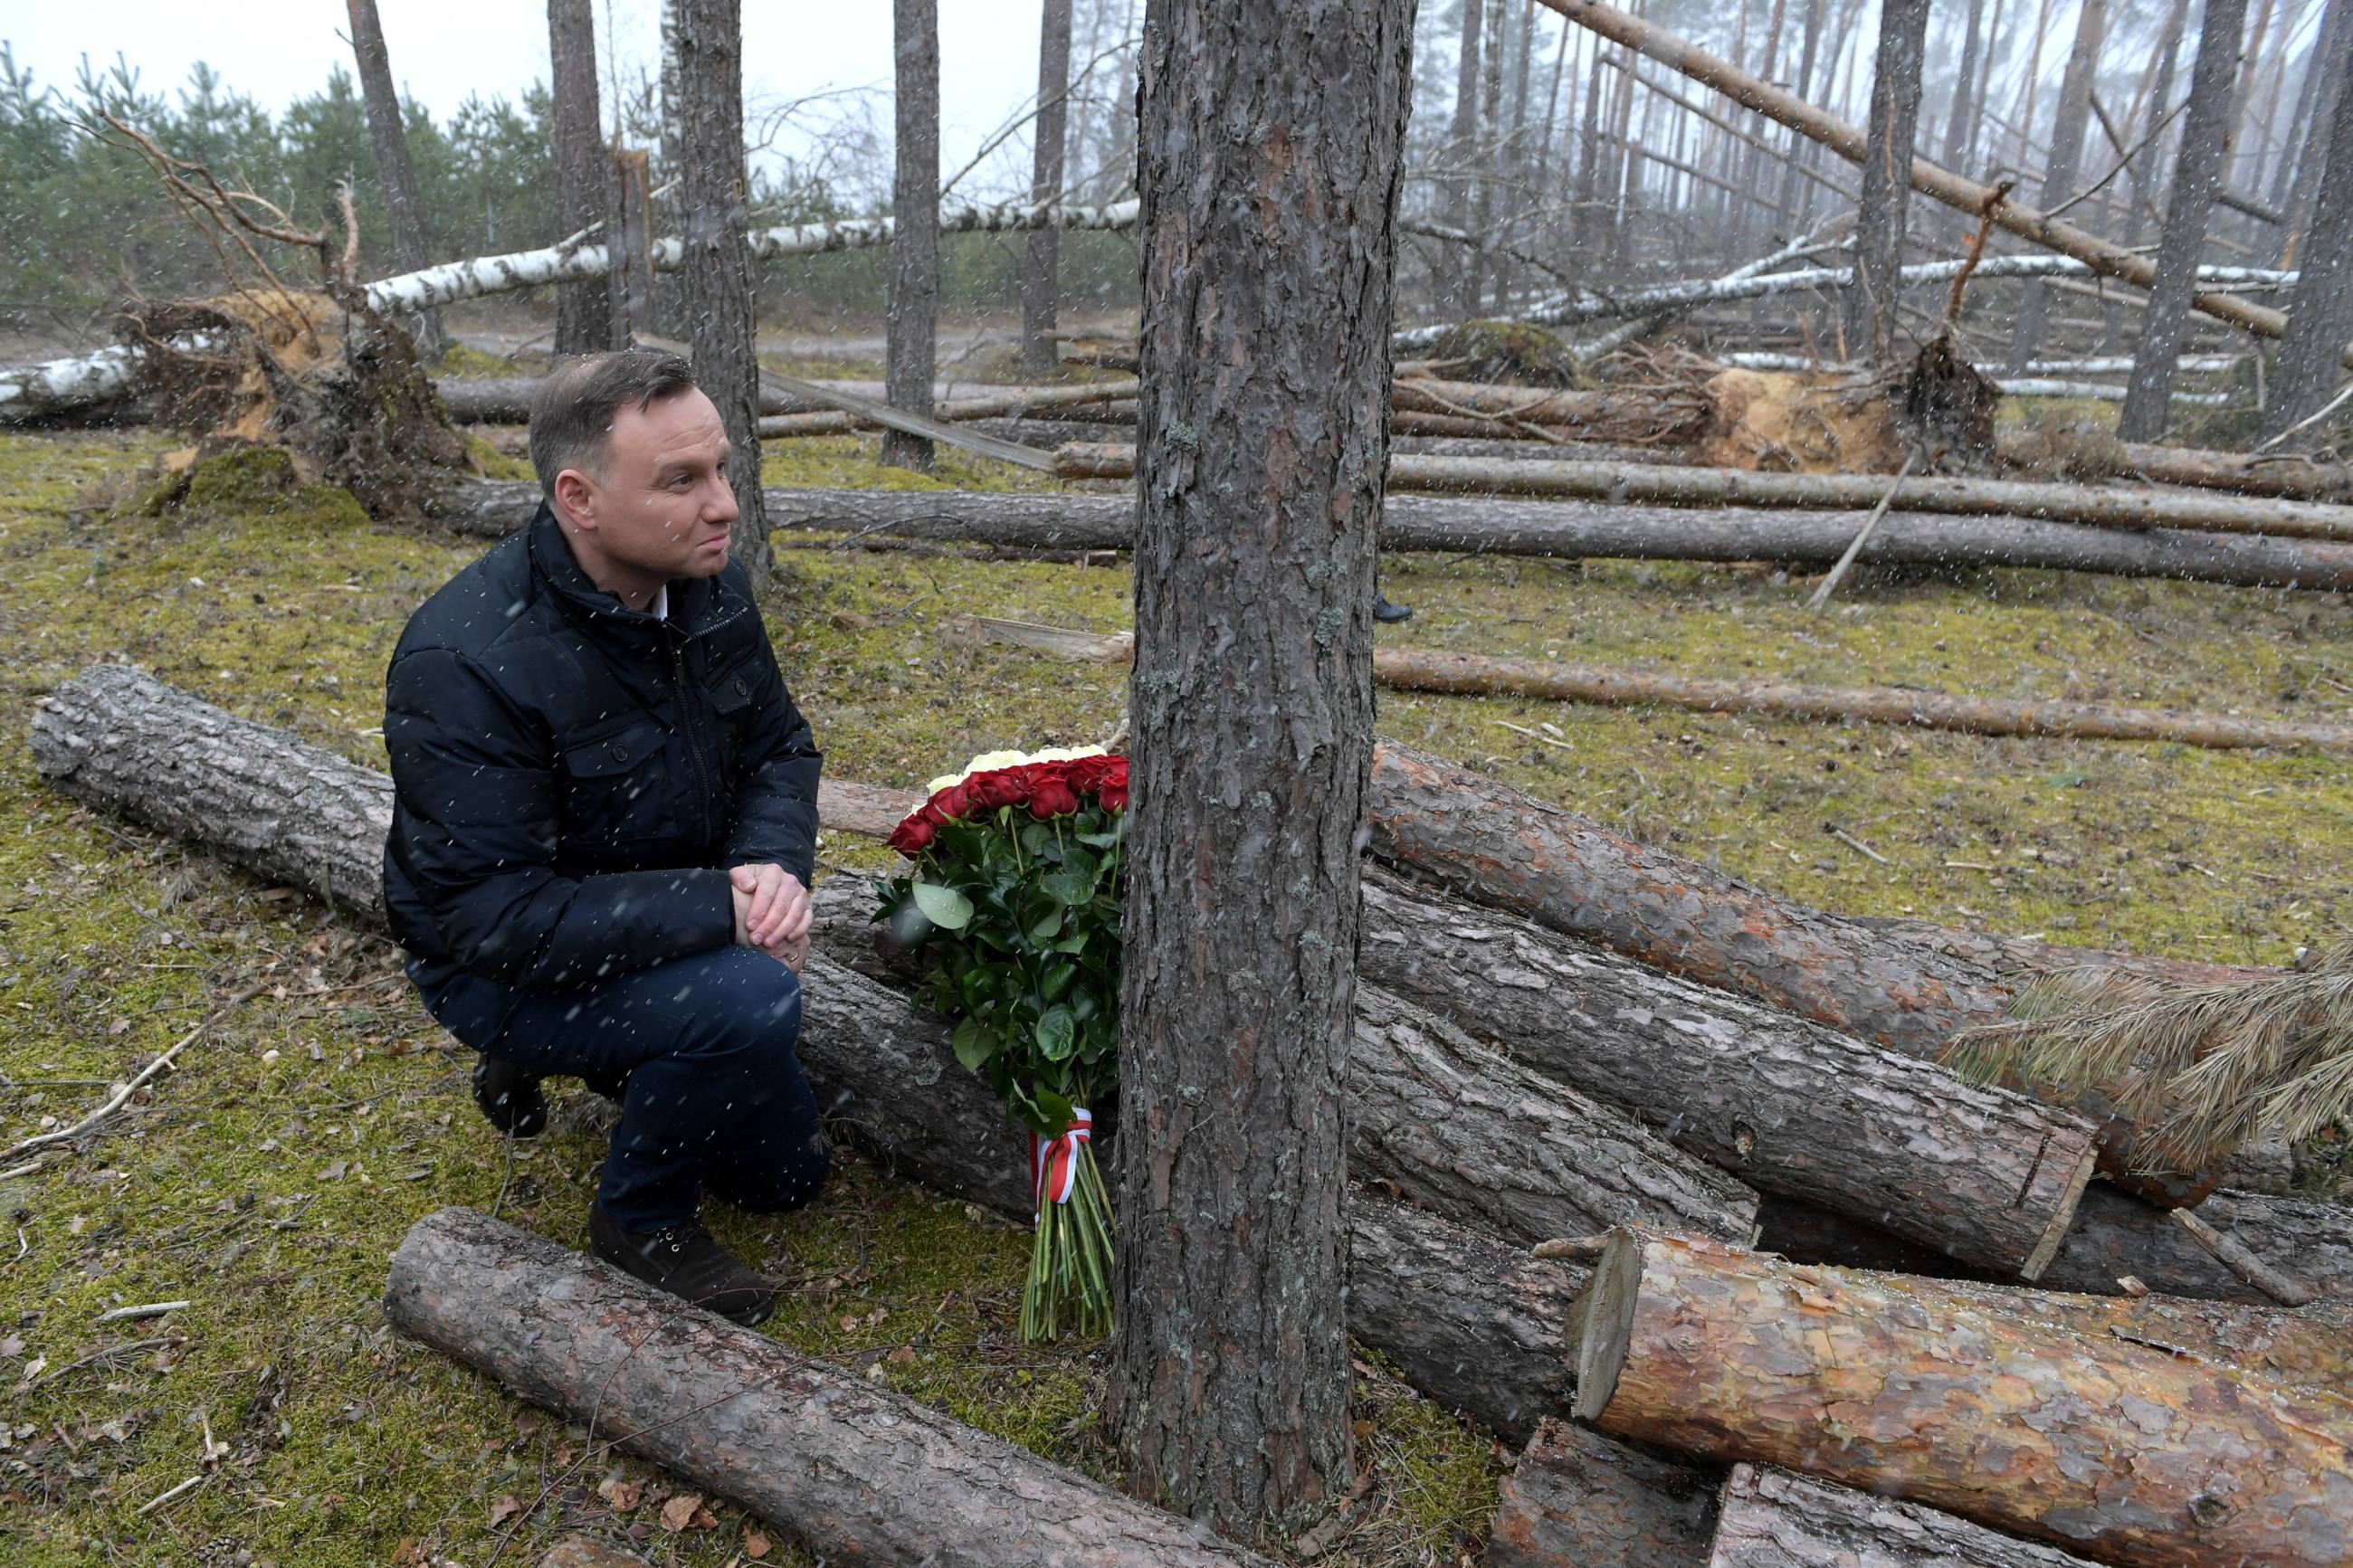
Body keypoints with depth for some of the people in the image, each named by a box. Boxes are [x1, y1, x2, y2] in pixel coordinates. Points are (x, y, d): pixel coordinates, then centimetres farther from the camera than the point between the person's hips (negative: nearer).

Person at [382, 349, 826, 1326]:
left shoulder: (709, 589, -11)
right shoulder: (468, 662, -32)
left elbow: (779, 745, 0)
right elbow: (490, 915, -32)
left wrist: (775, 864, -22)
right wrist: (715, 908, -35)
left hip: (665, 938, 7)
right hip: (500, 966, -7)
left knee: (784, 1173, 16)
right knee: (750, 999, -35)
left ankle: (568, 1057, 32)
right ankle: (640, 1218, -6)